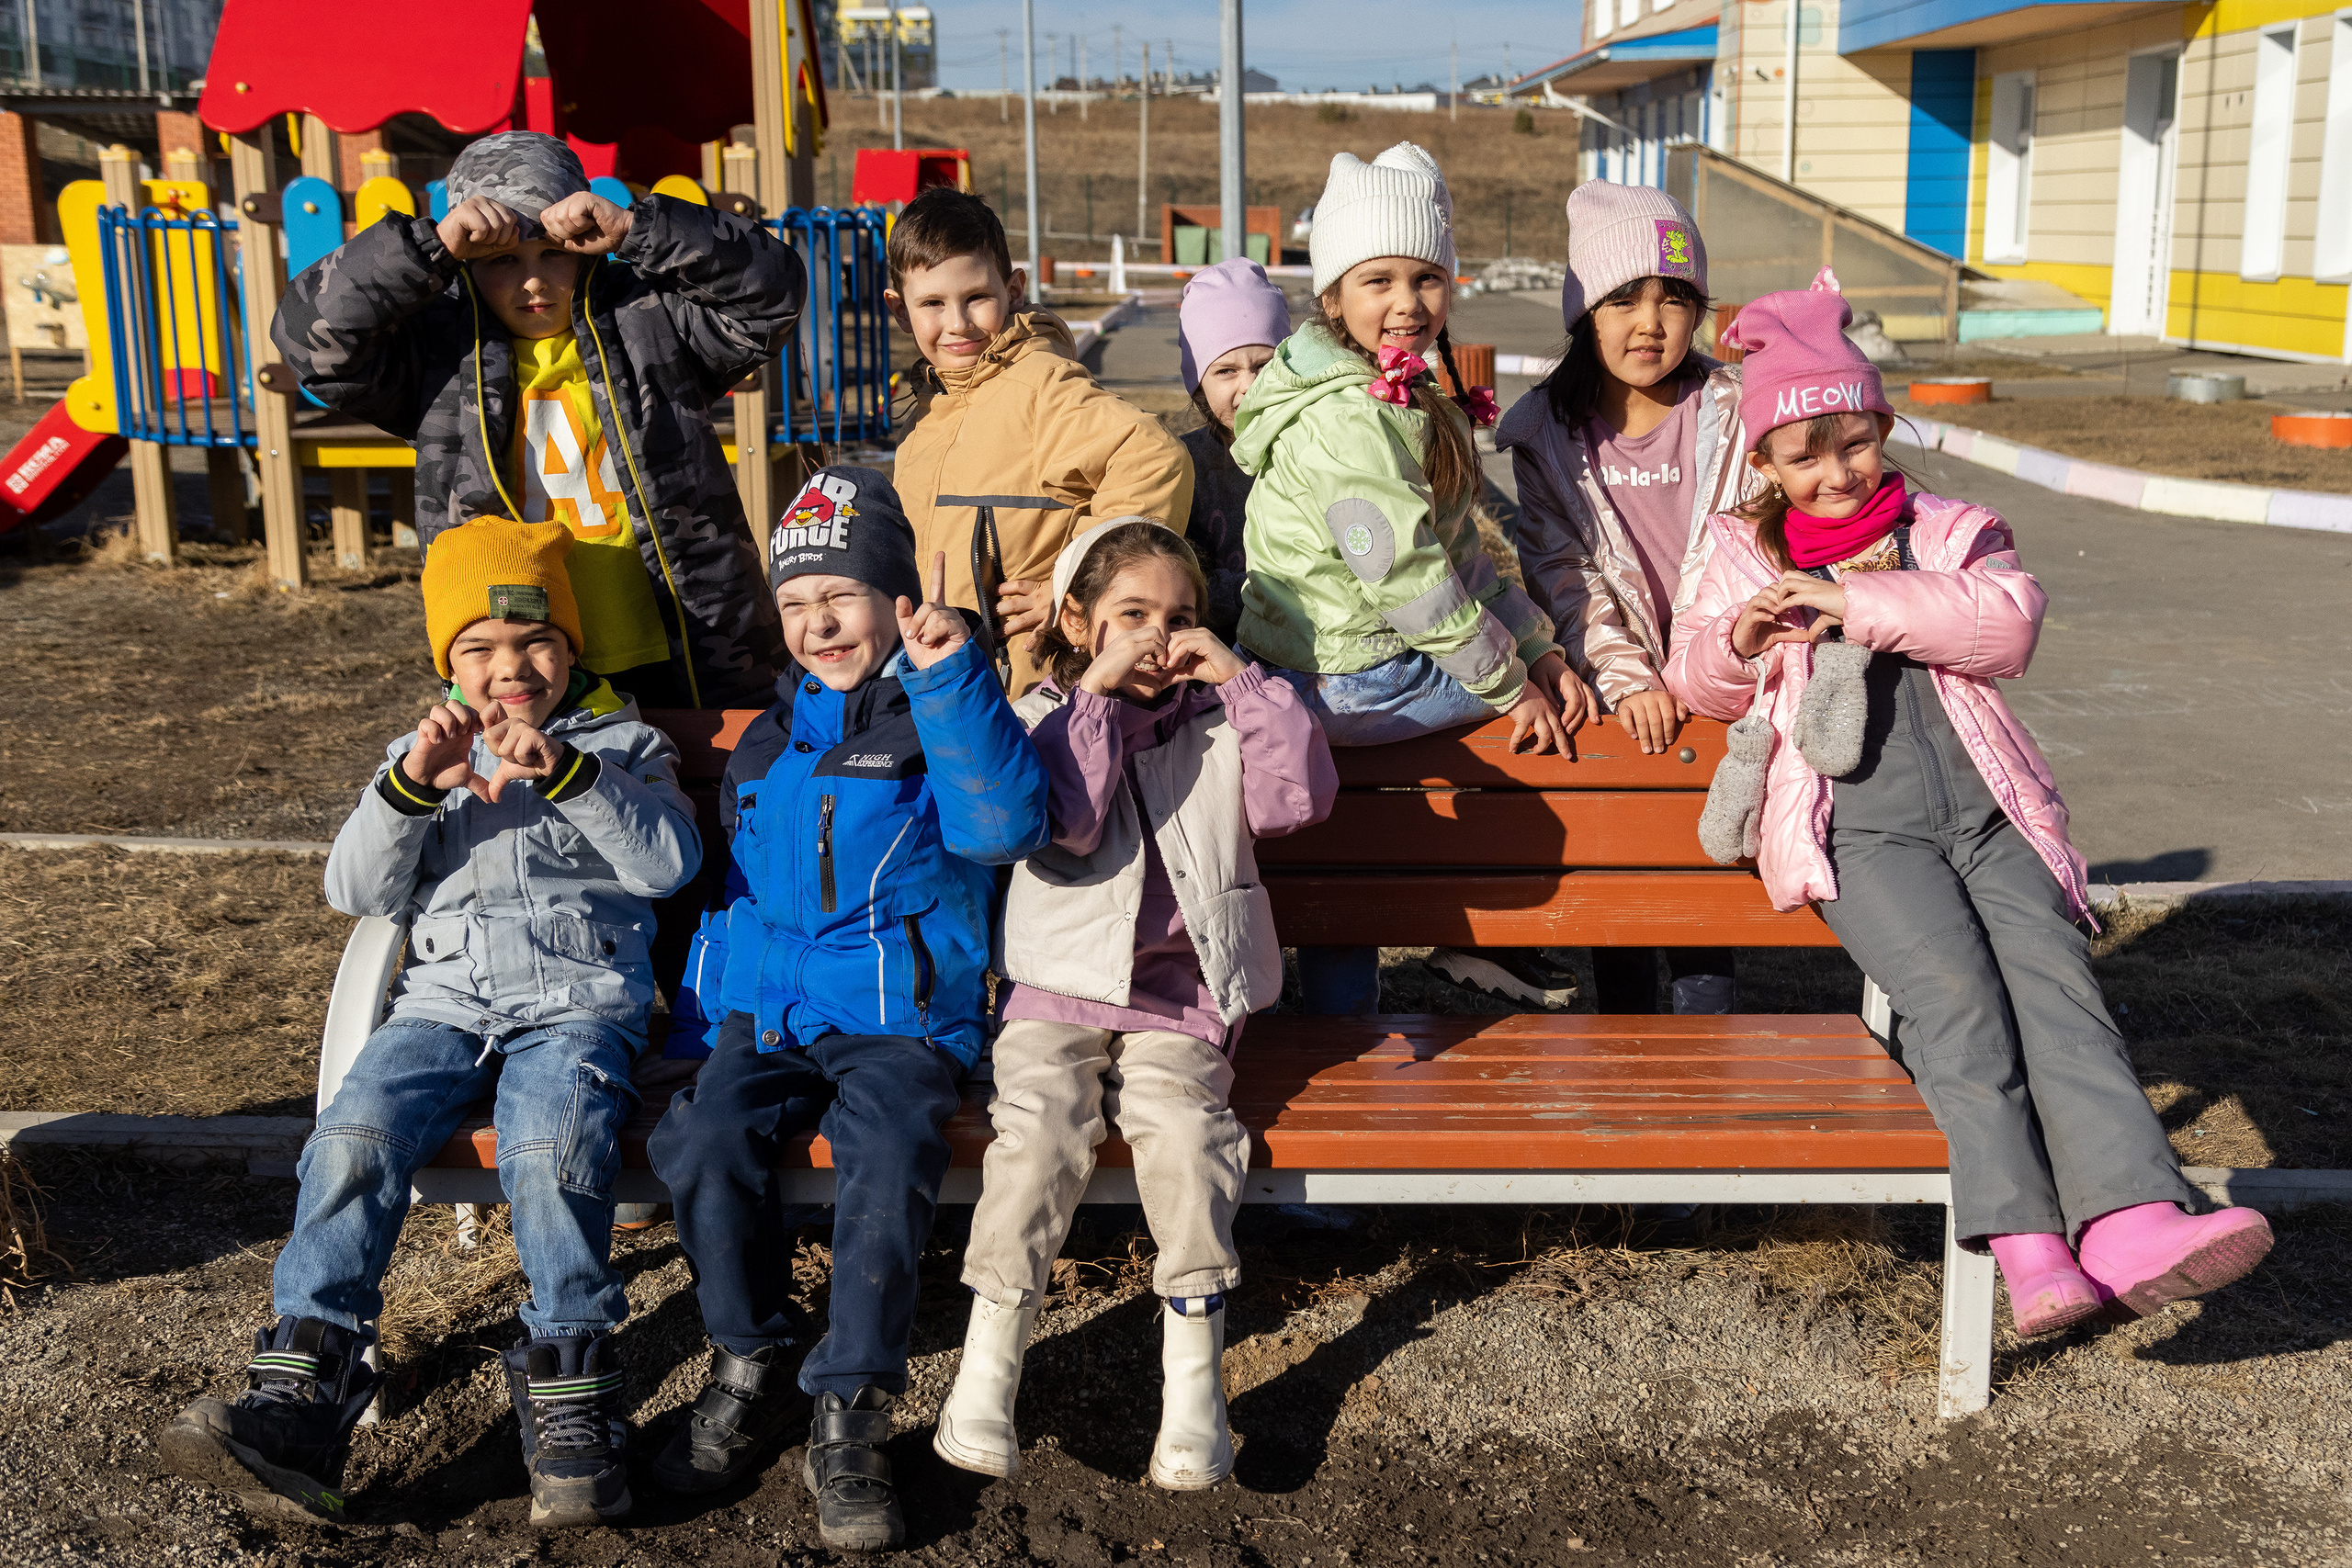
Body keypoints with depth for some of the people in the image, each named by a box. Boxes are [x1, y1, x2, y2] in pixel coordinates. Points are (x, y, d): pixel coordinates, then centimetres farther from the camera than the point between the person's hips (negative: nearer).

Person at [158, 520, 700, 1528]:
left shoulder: (621, 743, 14)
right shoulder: (426, 755, 21)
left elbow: (668, 862, -4)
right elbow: (356, 891, 8)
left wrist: (571, 773, -17)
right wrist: (409, 787, -9)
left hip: (577, 1000, -3)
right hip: (443, 1001, 3)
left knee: (551, 1151, -34)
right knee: (354, 1136, -27)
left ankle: (571, 1406, -24)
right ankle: (296, 1402, -27)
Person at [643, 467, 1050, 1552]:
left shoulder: (940, 716, 0)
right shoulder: (769, 740, 19)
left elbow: (1005, 824, -21)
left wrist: (951, 674, -26)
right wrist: (709, 998, 24)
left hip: (905, 1017, -4)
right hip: (769, 1008, 5)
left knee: (891, 1163, -30)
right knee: (708, 1140, -24)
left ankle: (846, 1419, -14)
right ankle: (755, 1362, 0)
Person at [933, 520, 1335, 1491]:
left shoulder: (1219, 721, 14)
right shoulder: (1041, 718, 9)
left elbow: (1300, 798, -2)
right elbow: (1069, 823, -10)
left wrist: (1239, 679, -6)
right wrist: (1102, 691, -12)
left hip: (1180, 994, 1)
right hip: (1062, 986, 0)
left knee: (1181, 1126, -25)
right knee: (1038, 1125, -25)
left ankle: (1193, 1377, -16)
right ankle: (987, 1366, -17)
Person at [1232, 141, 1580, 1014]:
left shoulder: (1412, 402, 11)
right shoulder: (1344, 421, -23)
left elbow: (1459, 551, 12)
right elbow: (1408, 578, -24)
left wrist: (1536, 645, 3)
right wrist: (1512, 684, -16)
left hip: (1338, 671, 10)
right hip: (1347, 685, -10)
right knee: (1542, 698, -1)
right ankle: (1481, 933, 11)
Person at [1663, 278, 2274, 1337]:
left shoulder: (1952, 533, 17)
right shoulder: (1746, 554, 19)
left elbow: (2007, 625, -3)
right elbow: (1700, 687, 19)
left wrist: (1859, 601, -12)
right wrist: (1738, 641, -5)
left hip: (1987, 811, 2)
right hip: (1859, 826, -2)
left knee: (2050, 969, -22)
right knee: (1950, 981, -26)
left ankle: (2131, 1218, -35)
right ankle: (2027, 1244, -32)